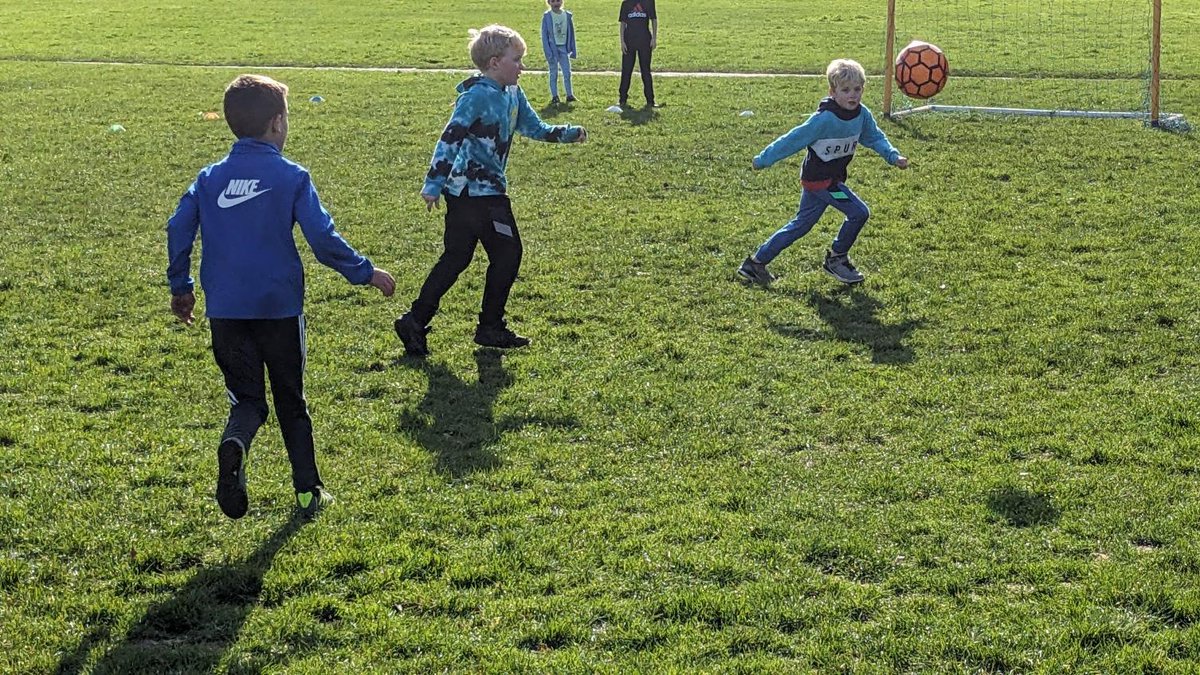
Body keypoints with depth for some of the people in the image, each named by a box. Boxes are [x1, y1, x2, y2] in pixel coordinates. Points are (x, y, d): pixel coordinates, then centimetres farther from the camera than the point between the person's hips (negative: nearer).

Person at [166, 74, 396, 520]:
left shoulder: (210, 178, 4)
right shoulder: (291, 177, -6)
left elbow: (178, 229, 1)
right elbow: (323, 239, -11)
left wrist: (180, 287, 15)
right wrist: (366, 273, 2)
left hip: (224, 311, 2)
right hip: (279, 307, -2)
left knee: (246, 398, 8)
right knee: (291, 400, 14)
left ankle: (234, 443, -26)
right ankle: (308, 491, 16)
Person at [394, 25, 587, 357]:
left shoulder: (512, 93, 9)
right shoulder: (478, 95, -17)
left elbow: (535, 128, 22)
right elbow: (450, 138, -22)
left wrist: (569, 133, 16)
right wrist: (433, 185, -26)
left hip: (465, 192, 9)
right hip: (478, 191, -9)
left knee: (456, 258, 10)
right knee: (507, 254, 0)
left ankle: (414, 322, 12)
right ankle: (491, 327, 11)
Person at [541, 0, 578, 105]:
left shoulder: (567, 15, 1)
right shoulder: (547, 16, -7)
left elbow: (571, 33, 7)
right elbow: (544, 35, -6)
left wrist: (573, 50, 5)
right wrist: (548, 53, -12)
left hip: (564, 48, 2)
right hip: (553, 48, -2)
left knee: (567, 73, 3)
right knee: (554, 74, 3)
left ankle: (569, 95, 11)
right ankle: (554, 97, 8)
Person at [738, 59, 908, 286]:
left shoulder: (862, 114, -3)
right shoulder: (824, 119, -24)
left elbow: (875, 137, 11)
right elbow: (793, 140, -18)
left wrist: (894, 157, -6)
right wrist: (763, 160, -12)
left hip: (833, 179, 8)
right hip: (820, 180, -8)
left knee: (801, 225, 15)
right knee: (858, 212, -13)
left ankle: (756, 262, 22)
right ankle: (836, 258, 7)